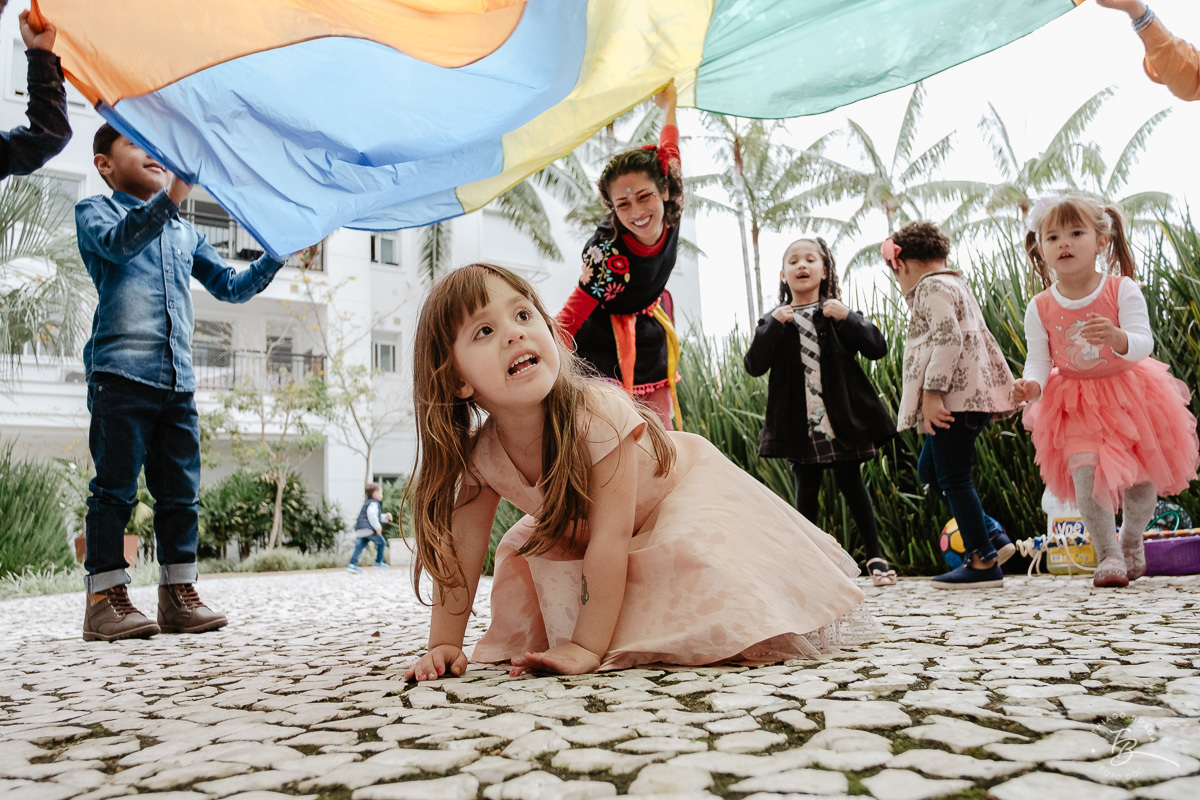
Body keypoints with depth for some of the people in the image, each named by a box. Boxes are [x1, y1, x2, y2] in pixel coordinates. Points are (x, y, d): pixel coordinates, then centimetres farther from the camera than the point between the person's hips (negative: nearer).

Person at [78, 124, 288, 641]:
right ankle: (104, 599, 1)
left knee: (181, 491, 4)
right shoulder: (95, 211, 10)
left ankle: (179, 595, 10)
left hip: (178, 379, 5)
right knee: (115, 488, -5)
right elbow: (119, 242, -13)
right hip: (120, 371, -5)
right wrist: (174, 192, -27)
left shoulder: (185, 234, 26)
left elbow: (232, 287, 24)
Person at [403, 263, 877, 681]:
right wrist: (444, 644, -19)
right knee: (519, 554, -5)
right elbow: (460, 549, -14)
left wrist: (586, 648, -36)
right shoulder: (479, 454, -24)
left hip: (684, 488, -5)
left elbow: (610, 538, -38)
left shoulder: (598, 416, -40)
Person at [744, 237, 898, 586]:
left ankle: (875, 557, 14)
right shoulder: (775, 321, 6)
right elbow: (754, 366, -5)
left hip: (842, 417, 0)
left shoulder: (838, 312, 6)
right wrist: (773, 326, -15)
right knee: (806, 490, 6)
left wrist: (847, 319, -16)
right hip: (801, 423, 1)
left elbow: (878, 348, -2)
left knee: (851, 484, 5)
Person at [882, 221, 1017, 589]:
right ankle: (991, 534, 13)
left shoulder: (931, 287, -8)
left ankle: (984, 562, -1)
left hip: (954, 397, -11)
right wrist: (990, 391, 28)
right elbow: (982, 340, 26)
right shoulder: (957, 286, 25)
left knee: (952, 477, -6)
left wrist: (931, 393, -23)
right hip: (973, 396, 11)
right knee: (930, 469, 15)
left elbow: (947, 340, -20)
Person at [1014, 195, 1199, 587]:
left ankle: (1132, 540, 33)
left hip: (1129, 393, 0)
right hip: (1075, 404, 0)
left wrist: (1116, 337, -44)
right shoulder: (1040, 308, -8)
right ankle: (1108, 554, -2)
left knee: (1142, 477, 5)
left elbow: (1143, 344, -21)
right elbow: (1038, 359, -9)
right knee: (1086, 472, -17)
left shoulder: (1122, 290, -12)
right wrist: (1032, 386, -31)